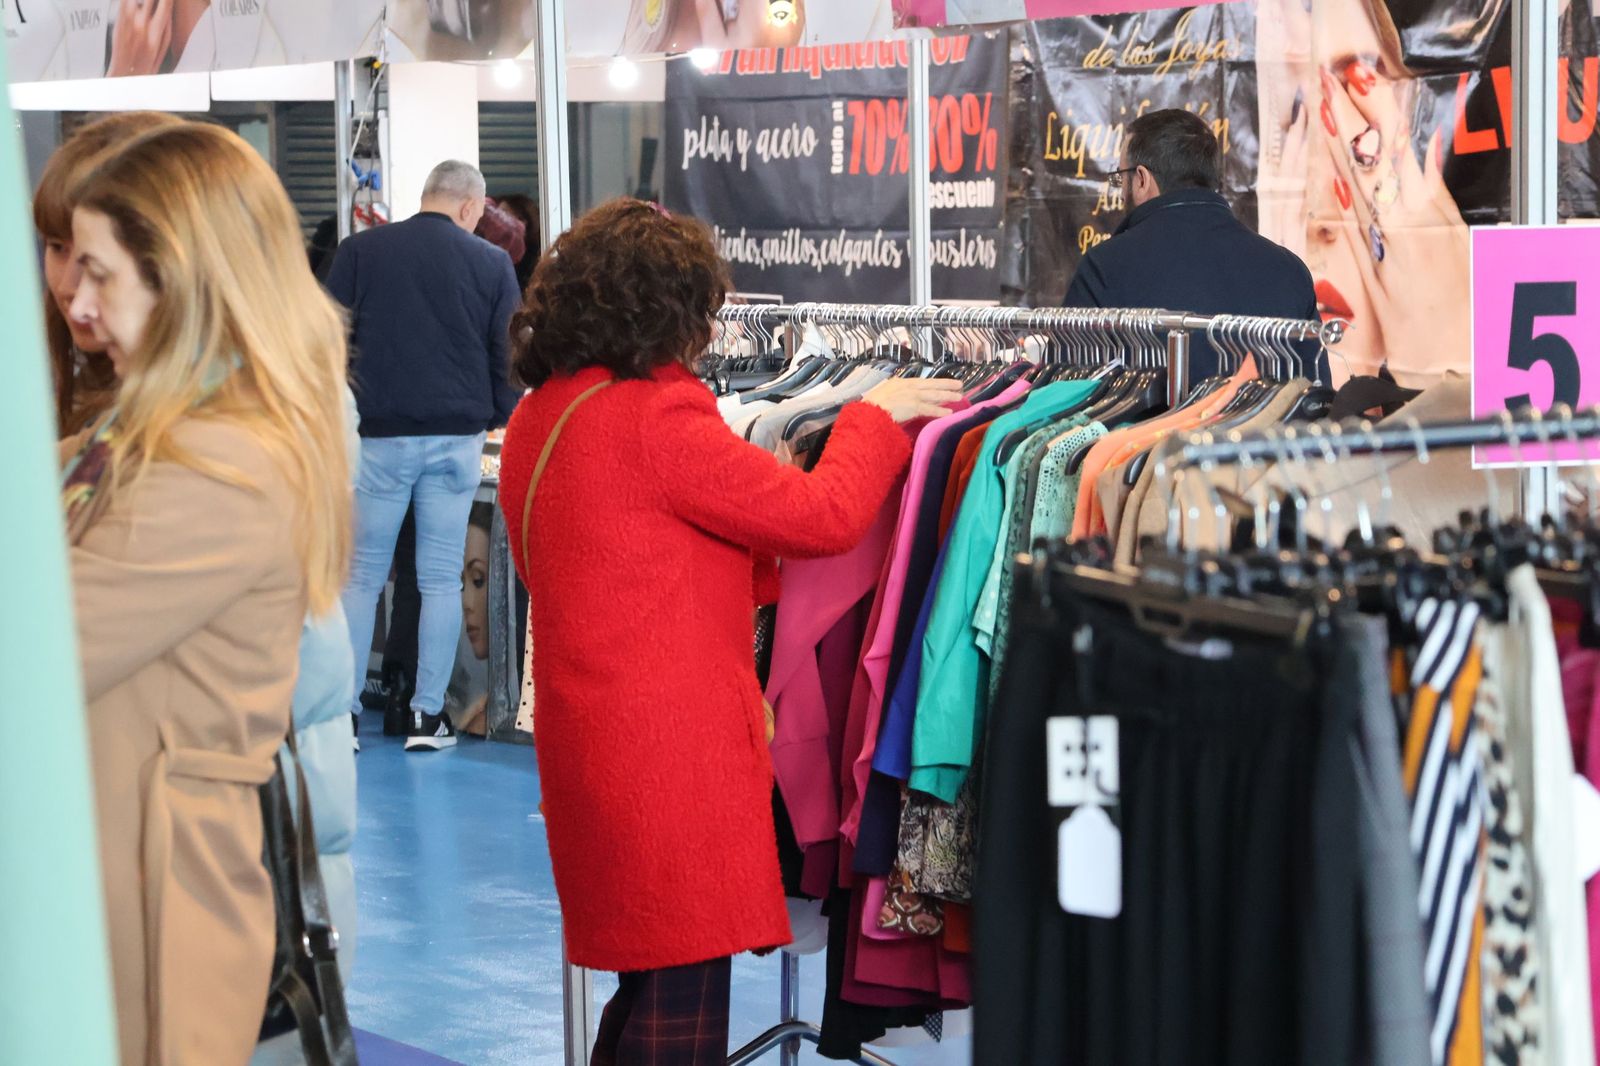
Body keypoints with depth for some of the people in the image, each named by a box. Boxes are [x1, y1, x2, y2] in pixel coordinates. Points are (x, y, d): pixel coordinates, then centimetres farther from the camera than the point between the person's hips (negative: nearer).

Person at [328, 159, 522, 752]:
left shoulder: (360, 252, 1)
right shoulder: (491, 263, 1)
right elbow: (508, 353, 7)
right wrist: (500, 418, 23)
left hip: (378, 436, 0)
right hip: (456, 437, 0)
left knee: (361, 575, 6)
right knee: (441, 579, 6)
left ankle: (342, 710, 4)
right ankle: (429, 715, 8)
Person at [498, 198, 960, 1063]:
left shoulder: (538, 417, 11)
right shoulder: (652, 415, -18)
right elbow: (823, 514, -13)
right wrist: (874, 415, 3)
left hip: (588, 746, 9)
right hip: (674, 754, -9)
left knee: (649, 990, 18)